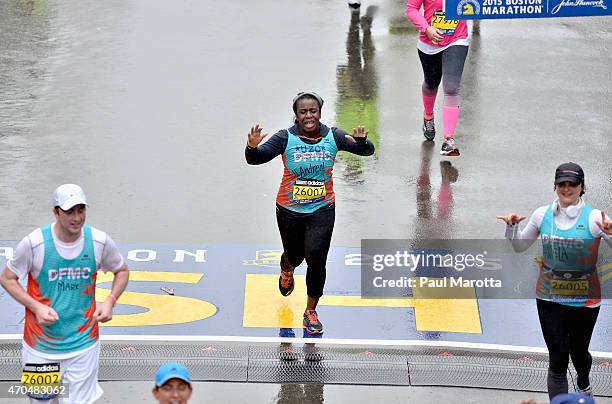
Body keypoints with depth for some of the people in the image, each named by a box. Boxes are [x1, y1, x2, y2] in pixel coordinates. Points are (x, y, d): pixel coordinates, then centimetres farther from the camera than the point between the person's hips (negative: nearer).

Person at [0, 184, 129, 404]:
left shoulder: (100, 241, -8)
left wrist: (110, 301, -7)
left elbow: (122, 270, 10)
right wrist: (36, 307, -16)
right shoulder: (34, 243, -16)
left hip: (83, 342, 1)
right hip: (41, 344, -1)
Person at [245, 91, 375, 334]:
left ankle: (311, 311, 5)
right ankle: (287, 270, 59)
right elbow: (255, 159, -19)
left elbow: (367, 151, -6)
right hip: (289, 210, 0)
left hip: (322, 209, 0)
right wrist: (252, 147, -42)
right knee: (295, 255, 17)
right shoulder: (286, 138, -13)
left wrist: (361, 142, -29)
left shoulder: (333, 137, -7)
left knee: (316, 257, -13)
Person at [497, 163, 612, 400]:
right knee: (557, 360, -3)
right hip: (550, 298, 1)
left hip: (585, 300, -1)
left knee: (579, 351, 20)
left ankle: (584, 385, 53)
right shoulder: (543, 214, -1)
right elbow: (520, 246, 14)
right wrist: (512, 227, -5)